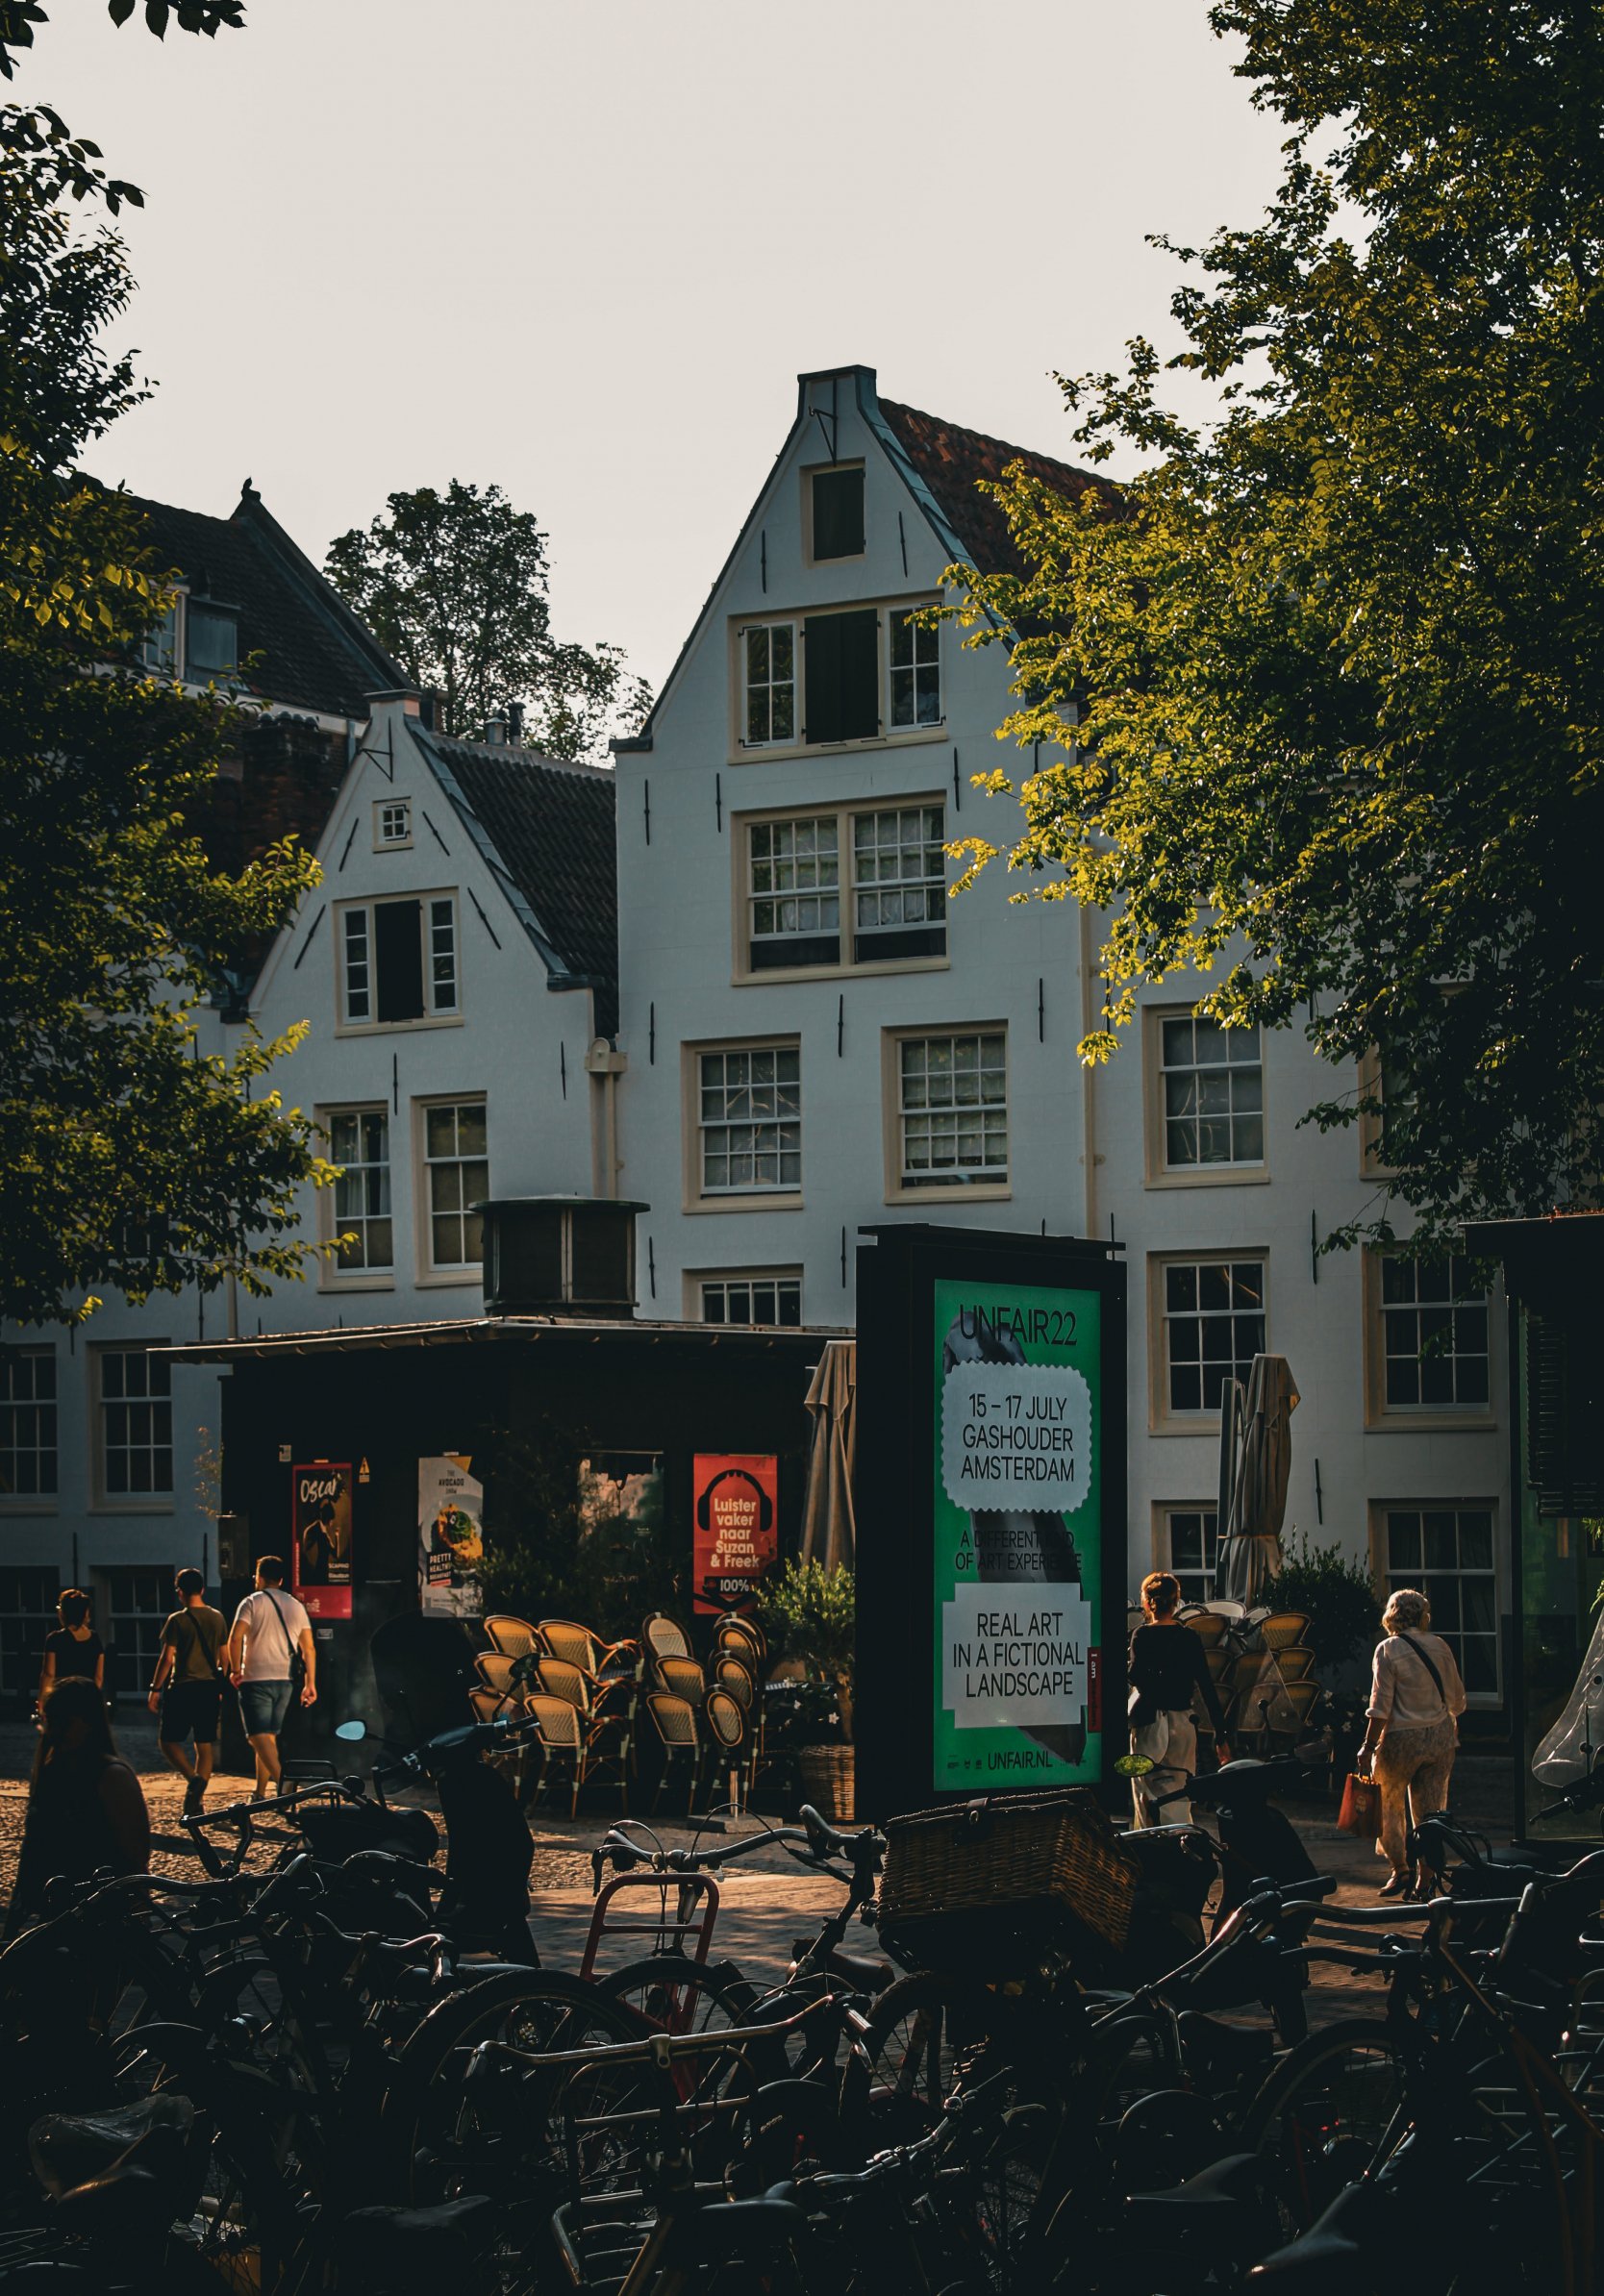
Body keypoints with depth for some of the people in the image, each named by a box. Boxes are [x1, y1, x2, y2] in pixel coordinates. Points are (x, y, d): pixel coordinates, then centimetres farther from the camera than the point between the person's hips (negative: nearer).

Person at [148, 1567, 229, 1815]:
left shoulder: (178, 1620, -9)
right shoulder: (218, 1618, 7)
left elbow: (166, 1658, -11)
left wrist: (155, 1689, -5)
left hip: (183, 1688, -5)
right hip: (210, 1688, 5)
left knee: (169, 1741, 5)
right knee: (205, 1746, 8)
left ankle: (193, 1779, -19)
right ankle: (196, 1801, 5)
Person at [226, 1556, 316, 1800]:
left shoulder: (252, 1603, -3)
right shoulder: (297, 1606, 12)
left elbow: (235, 1638, -16)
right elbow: (308, 1649, 8)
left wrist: (235, 1670, -5)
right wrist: (310, 1684, 9)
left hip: (256, 1679, -5)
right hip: (285, 1681, 5)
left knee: (259, 1736, -9)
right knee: (269, 1737, 13)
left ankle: (281, 1780, -29)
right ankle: (260, 1793, 16)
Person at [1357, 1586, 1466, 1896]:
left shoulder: (1388, 1650, -9)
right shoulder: (1438, 1646, 4)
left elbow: (1381, 1705, -14)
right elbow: (1456, 1697, 11)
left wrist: (1368, 1748, -10)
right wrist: (1452, 1731, 27)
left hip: (1402, 1740, -4)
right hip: (1440, 1736, 4)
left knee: (1388, 1803, 15)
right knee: (1430, 1809, 8)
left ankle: (1400, 1868, 14)